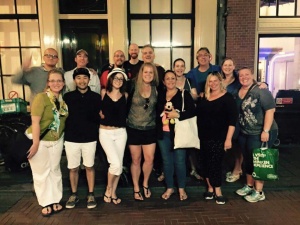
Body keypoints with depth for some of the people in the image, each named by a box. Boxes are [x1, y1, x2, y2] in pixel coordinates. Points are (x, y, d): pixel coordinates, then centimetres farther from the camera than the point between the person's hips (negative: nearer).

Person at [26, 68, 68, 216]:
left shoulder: (63, 99, 1)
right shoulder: (41, 97, -17)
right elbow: (35, 122, -20)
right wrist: (36, 144, -21)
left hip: (57, 140, 5)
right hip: (40, 140, -5)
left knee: (55, 170, 14)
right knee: (41, 172, 5)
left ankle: (55, 200, 29)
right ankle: (46, 203, 22)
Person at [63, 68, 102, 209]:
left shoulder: (96, 97, -1)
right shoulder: (68, 97, 0)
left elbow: (99, 117, 2)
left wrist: (95, 131, -7)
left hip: (90, 138, 0)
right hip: (71, 139, 1)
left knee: (89, 167, 11)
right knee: (73, 168, 11)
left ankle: (91, 195, 25)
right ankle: (74, 194, 29)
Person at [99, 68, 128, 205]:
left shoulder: (125, 96, 4)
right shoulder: (103, 93, 1)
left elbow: (125, 114, 11)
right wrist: (100, 114, -4)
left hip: (121, 132, 3)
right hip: (105, 132, -2)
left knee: (119, 164, 5)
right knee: (115, 163, -12)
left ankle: (113, 192, 24)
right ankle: (108, 189, 14)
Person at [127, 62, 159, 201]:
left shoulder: (156, 89, 3)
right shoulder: (134, 87, -8)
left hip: (150, 129, 3)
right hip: (134, 129, -2)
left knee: (149, 159, 2)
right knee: (136, 160, 7)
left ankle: (145, 184, 28)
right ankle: (136, 188, 24)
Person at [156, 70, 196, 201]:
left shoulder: (184, 94, -2)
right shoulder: (160, 95, 10)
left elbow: (192, 111, -9)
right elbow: (156, 112, 19)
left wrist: (177, 115, -18)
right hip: (163, 133, 4)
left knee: (179, 161, 3)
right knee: (166, 161, 11)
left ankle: (181, 189, 20)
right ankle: (169, 188, 26)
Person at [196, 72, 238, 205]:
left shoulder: (227, 98, -5)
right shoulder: (204, 98, 10)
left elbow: (232, 120, -11)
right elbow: (198, 116, 9)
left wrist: (228, 138, -16)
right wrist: (199, 135, 3)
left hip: (219, 138, -5)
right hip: (204, 137, 5)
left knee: (215, 163, -4)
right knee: (207, 163, 10)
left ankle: (217, 191, 11)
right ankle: (210, 188, 24)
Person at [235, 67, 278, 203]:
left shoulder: (260, 90, -14)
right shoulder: (238, 92, 7)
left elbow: (270, 110, -19)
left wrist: (266, 131, -24)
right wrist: (240, 129, 12)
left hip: (260, 133, -7)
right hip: (244, 133, 7)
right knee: (248, 160, 17)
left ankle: (259, 192, 15)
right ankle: (249, 186, 34)